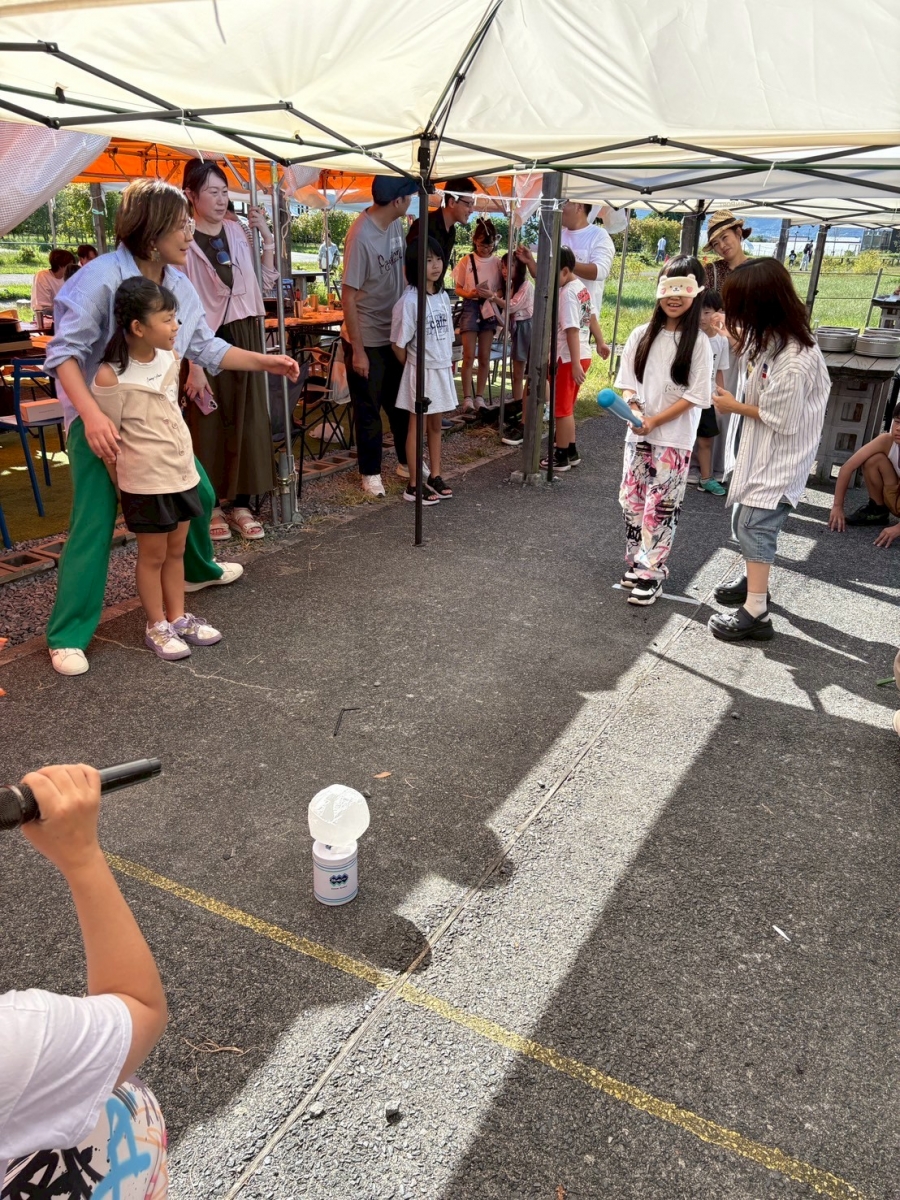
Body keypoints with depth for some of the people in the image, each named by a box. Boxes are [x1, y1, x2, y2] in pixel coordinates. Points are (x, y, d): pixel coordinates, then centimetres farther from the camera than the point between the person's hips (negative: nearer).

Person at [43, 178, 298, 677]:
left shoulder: (178, 284, 1)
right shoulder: (102, 277, -21)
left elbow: (206, 347, 10)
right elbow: (65, 352, -23)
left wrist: (265, 361, 5)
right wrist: (91, 415, -35)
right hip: (98, 419, -7)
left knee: (198, 493, 17)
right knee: (94, 523, -11)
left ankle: (198, 570, 48)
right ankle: (67, 636, 0)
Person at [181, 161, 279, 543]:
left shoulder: (237, 231, 7)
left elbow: (265, 282, 14)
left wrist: (267, 236, 3)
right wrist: (193, 364, -18)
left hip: (244, 337, 6)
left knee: (247, 420, 7)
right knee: (207, 425, 3)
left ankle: (241, 504, 17)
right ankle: (210, 506, 16)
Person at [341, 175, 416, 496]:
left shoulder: (396, 225, 0)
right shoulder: (361, 236, -22)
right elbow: (348, 296, -20)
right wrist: (357, 350, -18)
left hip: (395, 334, 7)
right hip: (367, 340, -7)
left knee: (401, 403, 17)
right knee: (368, 410, 7)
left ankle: (406, 461, 33)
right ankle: (370, 472, 21)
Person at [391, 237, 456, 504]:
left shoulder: (443, 296, 5)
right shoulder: (409, 300, -17)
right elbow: (398, 344, -13)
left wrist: (448, 363, 10)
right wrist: (414, 369, -2)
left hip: (442, 370, 7)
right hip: (421, 372, -6)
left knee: (435, 425, 15)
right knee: (418, 426, 2)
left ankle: (434, 477, 27)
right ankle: (414, 486, 11)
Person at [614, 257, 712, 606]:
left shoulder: (698, 343, -7)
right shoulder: (642, 335, 4)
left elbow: (694, 396, -10)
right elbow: (627, 381, 6)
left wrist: (655, 421, -17)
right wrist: (633, 406, -15)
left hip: (674, 438, -4)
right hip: (637, 433, 4)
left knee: (661, 506, -2)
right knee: (631, 500, 9)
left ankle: (651, 571, 7)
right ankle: (636, 561, 25)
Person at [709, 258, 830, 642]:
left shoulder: (792, 361, -28)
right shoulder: (777, 339, 0)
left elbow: (782, 419, -23)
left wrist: (735, 406, -11)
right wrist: (735, 335, 10)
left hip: (780, 460, -9)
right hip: (763, 452, 9)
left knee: (755, 525, -8)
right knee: (746, 520, 20)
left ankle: (756, 613, -3)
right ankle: (753, 579, 41)